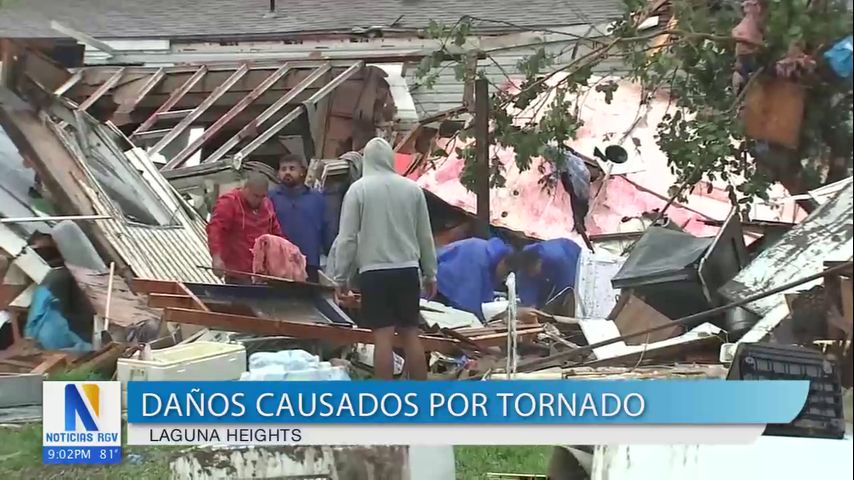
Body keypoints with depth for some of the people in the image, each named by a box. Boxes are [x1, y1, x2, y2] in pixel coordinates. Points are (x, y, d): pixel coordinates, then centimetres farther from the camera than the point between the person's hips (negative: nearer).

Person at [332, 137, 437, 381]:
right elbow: (425, 236, 10)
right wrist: (430, 274, 19)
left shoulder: (358, 189, -4)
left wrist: (341, 277, 4)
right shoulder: (412, 188, 5)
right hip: (407, 270, 3)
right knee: (410, 334, 9)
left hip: (374, 272, -3)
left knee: (383, 336, -2)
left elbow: (347, 238, -4)